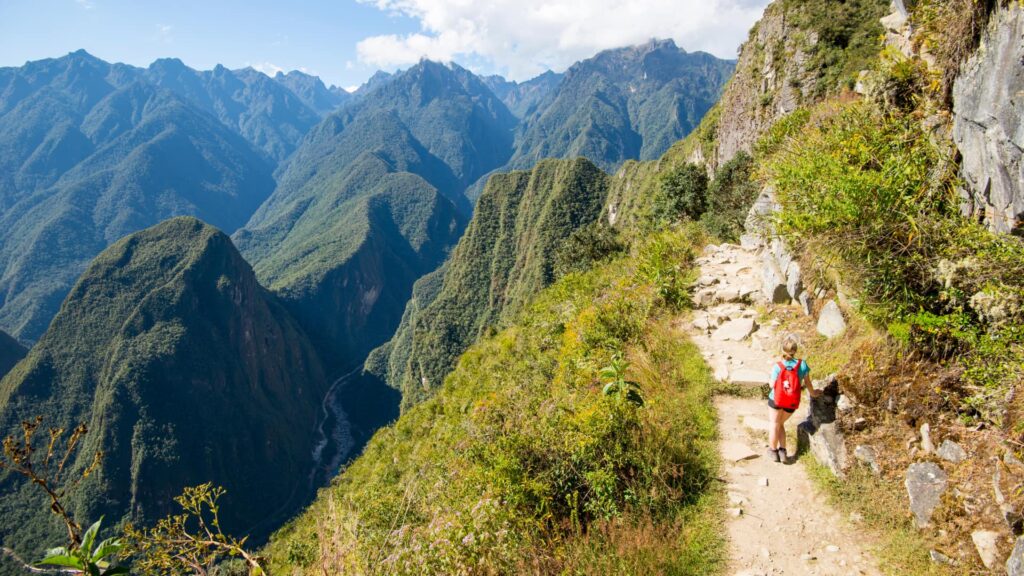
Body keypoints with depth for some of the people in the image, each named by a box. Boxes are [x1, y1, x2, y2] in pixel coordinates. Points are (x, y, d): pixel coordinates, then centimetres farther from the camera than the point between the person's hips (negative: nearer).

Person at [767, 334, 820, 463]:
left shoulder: (777, 366, -19)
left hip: (776, 399, -2)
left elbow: (773, 385, -11)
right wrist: (812, 393, 16)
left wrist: (769, 381, 12)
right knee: (780, 424, 22)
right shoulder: (802, 364, -15)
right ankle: (782, 451, 15)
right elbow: (807, 382, -3)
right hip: (792, 402, 2)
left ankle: (773, 451, 28)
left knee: (774, 424, 17)